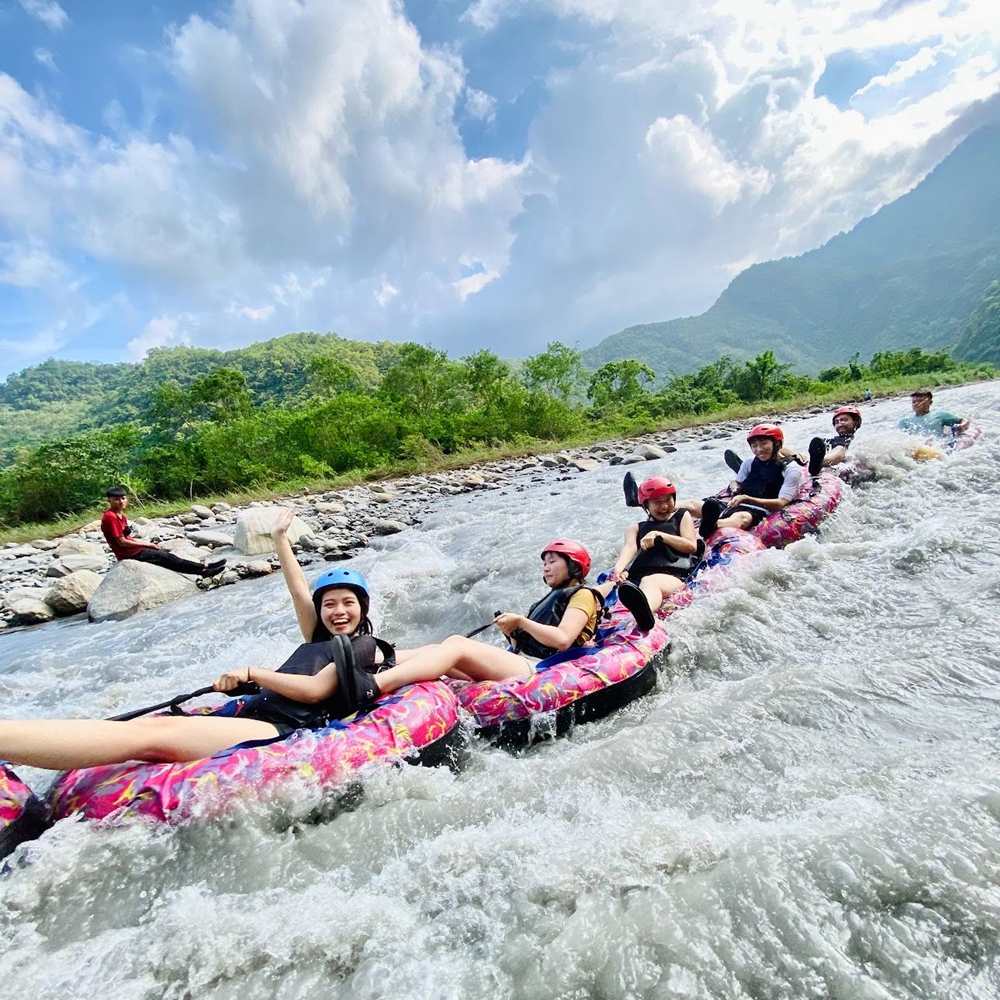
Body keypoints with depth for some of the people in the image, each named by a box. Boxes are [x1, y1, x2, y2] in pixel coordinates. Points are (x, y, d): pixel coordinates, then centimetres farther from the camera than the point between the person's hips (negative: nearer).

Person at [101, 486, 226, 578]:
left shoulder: (121, 515, 10)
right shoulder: (110, 517, -18)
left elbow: (127, 538, 14)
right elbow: (122, 542, -19)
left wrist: (148, 543, 2)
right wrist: (147, 545, -11)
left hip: (133, 550, 8)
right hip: (129, 554, -8)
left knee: (166, 554, 4)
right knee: (168, 558, -6)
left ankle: (202, 571, 3)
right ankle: (204, 567, 1)